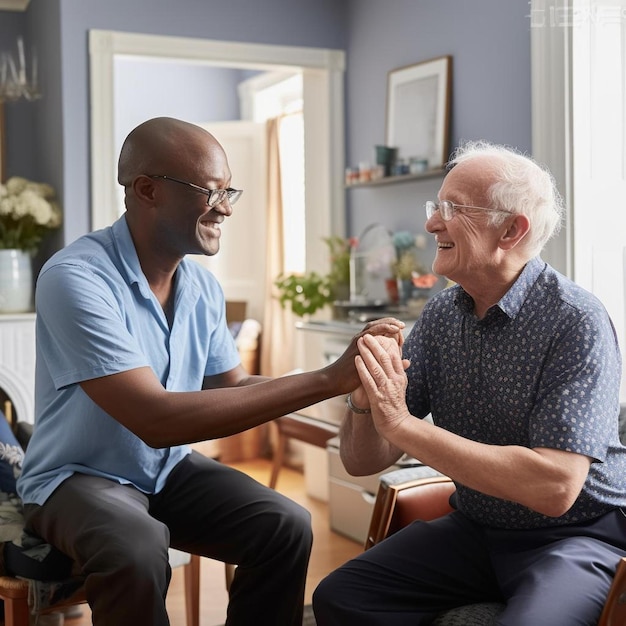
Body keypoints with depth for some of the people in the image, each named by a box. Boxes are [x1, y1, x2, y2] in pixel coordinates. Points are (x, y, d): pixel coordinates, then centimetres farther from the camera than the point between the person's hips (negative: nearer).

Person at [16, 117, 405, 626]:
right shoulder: (76, 278, -26)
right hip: (79, 476, -6)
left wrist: (343, 378, -11)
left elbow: (232, 387, 7)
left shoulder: (204, 287, -3)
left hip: (168, 469, 6)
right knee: (139, 550, -35)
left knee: (286, 526, -15)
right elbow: (155, 420, -34)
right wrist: (326, 380, -36)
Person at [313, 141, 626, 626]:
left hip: (576, 536, -5)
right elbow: (363, 461, 0)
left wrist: (403, 424, -28)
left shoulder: (576, 322, -18)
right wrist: (365, 403, -23)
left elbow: (556, 486, -28)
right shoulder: (441, 315, -1)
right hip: (474, 528, 5)